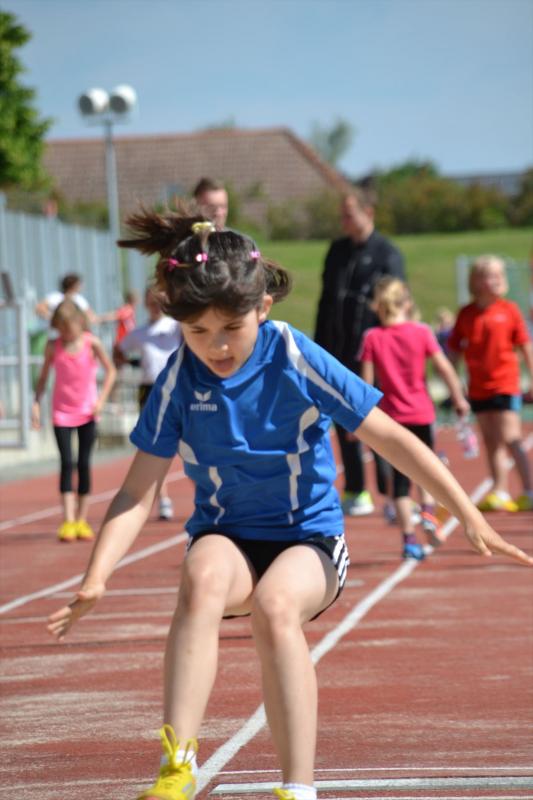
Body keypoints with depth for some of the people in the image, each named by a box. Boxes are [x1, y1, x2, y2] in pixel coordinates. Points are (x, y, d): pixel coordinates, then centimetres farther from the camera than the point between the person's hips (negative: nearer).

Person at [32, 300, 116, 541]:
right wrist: (36, 403, -3)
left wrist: (101, 399, -7)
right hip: (62, 412, 0)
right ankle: (68, 520, -11)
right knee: (66, 463, -9)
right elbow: (43, 376, 7)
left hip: (87, 412, 0)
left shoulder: (91, 343, -7)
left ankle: (82, 519, 13)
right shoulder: (53, 346, -3)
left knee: (84, 464, 4)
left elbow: (110, 371, 2)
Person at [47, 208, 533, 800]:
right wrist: (96, 578, -23)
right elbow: (138, 492, -9)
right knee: (203, 577, -36)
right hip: (227, 538, 2)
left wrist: (470, 517, -12)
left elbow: (391, 439, -10)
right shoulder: (180, 377, -8)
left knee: (276, 605, -36)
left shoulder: (296, 361, -14)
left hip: (309, 537, -1)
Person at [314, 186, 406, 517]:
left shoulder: (387, 254, -4)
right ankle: (355, 492, 15)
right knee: (344, 424, 7)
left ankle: (391, 493, 2)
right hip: (338, 353, 6)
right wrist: (319, 348, 12)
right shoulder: (337, 251, 13)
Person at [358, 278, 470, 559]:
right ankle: (428, 511, -4)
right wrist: (459, 399, 8)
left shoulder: (372, 338, -5)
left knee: (400, 477, 4)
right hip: (422, 413, 0)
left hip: (392, 416, 0)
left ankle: (409, 538, -1)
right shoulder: (421, 332, -4)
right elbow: (445, 369, -4)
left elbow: (366, 382, -6)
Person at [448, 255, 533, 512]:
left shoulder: (509, 310, -3)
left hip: (506, 385, -3)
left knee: (510, 439, -8)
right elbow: (455, 349, 8)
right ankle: (500, 493, 13)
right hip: (478, 389, 3)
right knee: (491, 443, 8)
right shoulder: (466, 314, 3)